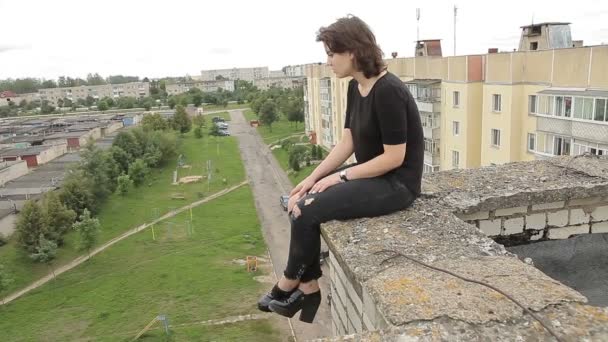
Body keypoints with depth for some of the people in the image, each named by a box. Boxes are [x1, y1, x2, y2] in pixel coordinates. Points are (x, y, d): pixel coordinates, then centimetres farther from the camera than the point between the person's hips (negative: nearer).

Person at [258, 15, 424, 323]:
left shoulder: (388, 91, -23)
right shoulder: (355, 88, 4)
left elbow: (394, 158, -22)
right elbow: (347, 143, 6)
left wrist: (341, 177, -17)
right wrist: (312, 178, -3)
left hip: (397, 183, -9)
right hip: (371, 174, 9)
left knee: (308, 211, -17)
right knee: (298, 203, -3)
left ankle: (289, 284, 9)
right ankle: (307, 289, 7)